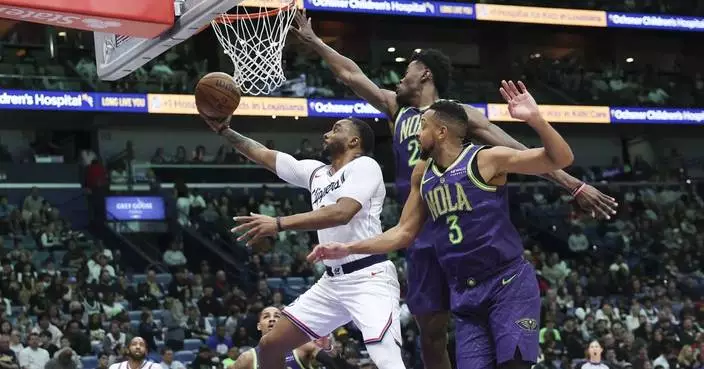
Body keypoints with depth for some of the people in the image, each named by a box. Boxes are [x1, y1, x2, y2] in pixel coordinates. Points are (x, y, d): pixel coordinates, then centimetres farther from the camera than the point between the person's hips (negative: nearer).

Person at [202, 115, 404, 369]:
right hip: (332, 281, 9)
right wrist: (224, 130, 18)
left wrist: (278, 224, -26)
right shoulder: (315, 172, 16)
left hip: (369, 277, -9)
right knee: (270, 346, 8)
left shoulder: (364, 165, -8)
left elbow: (342, 213, -24)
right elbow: (264, 155, 24)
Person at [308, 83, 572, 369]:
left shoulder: (486, 159, -8)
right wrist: (348, 249, 12)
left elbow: (561, 159, -13)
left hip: (508, 282, -6)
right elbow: (404, 233, 20)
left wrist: (535, 119, -30)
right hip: (464, 291, 6)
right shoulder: (422, 176, 12)